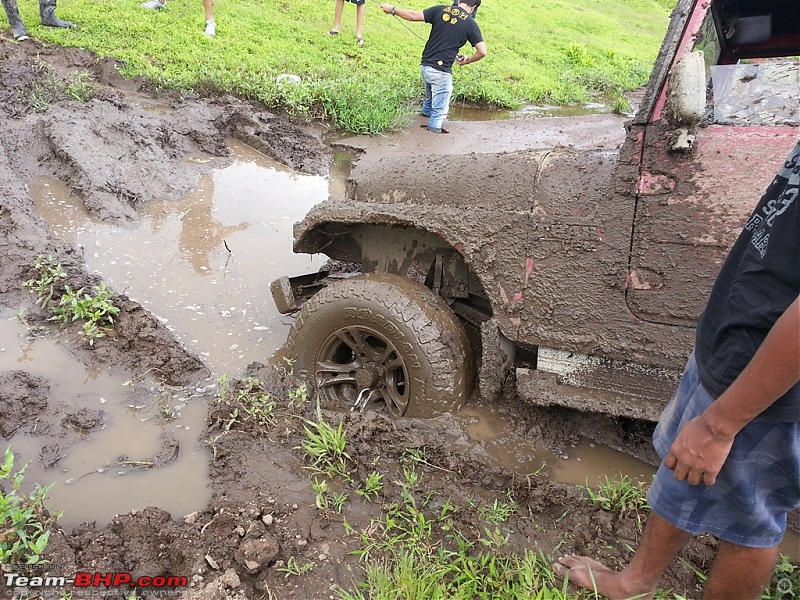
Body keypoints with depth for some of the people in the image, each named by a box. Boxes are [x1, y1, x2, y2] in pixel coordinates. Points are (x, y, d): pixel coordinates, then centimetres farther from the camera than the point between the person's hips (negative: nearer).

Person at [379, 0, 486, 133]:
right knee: (439, 108, 7)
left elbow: (413, 15, 0)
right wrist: (467, 61, 10)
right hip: (441, 70, -6)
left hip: (425, 66, 6)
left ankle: (427, 111, 58)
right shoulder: (471, 24, -4)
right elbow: (482, 52, -7)